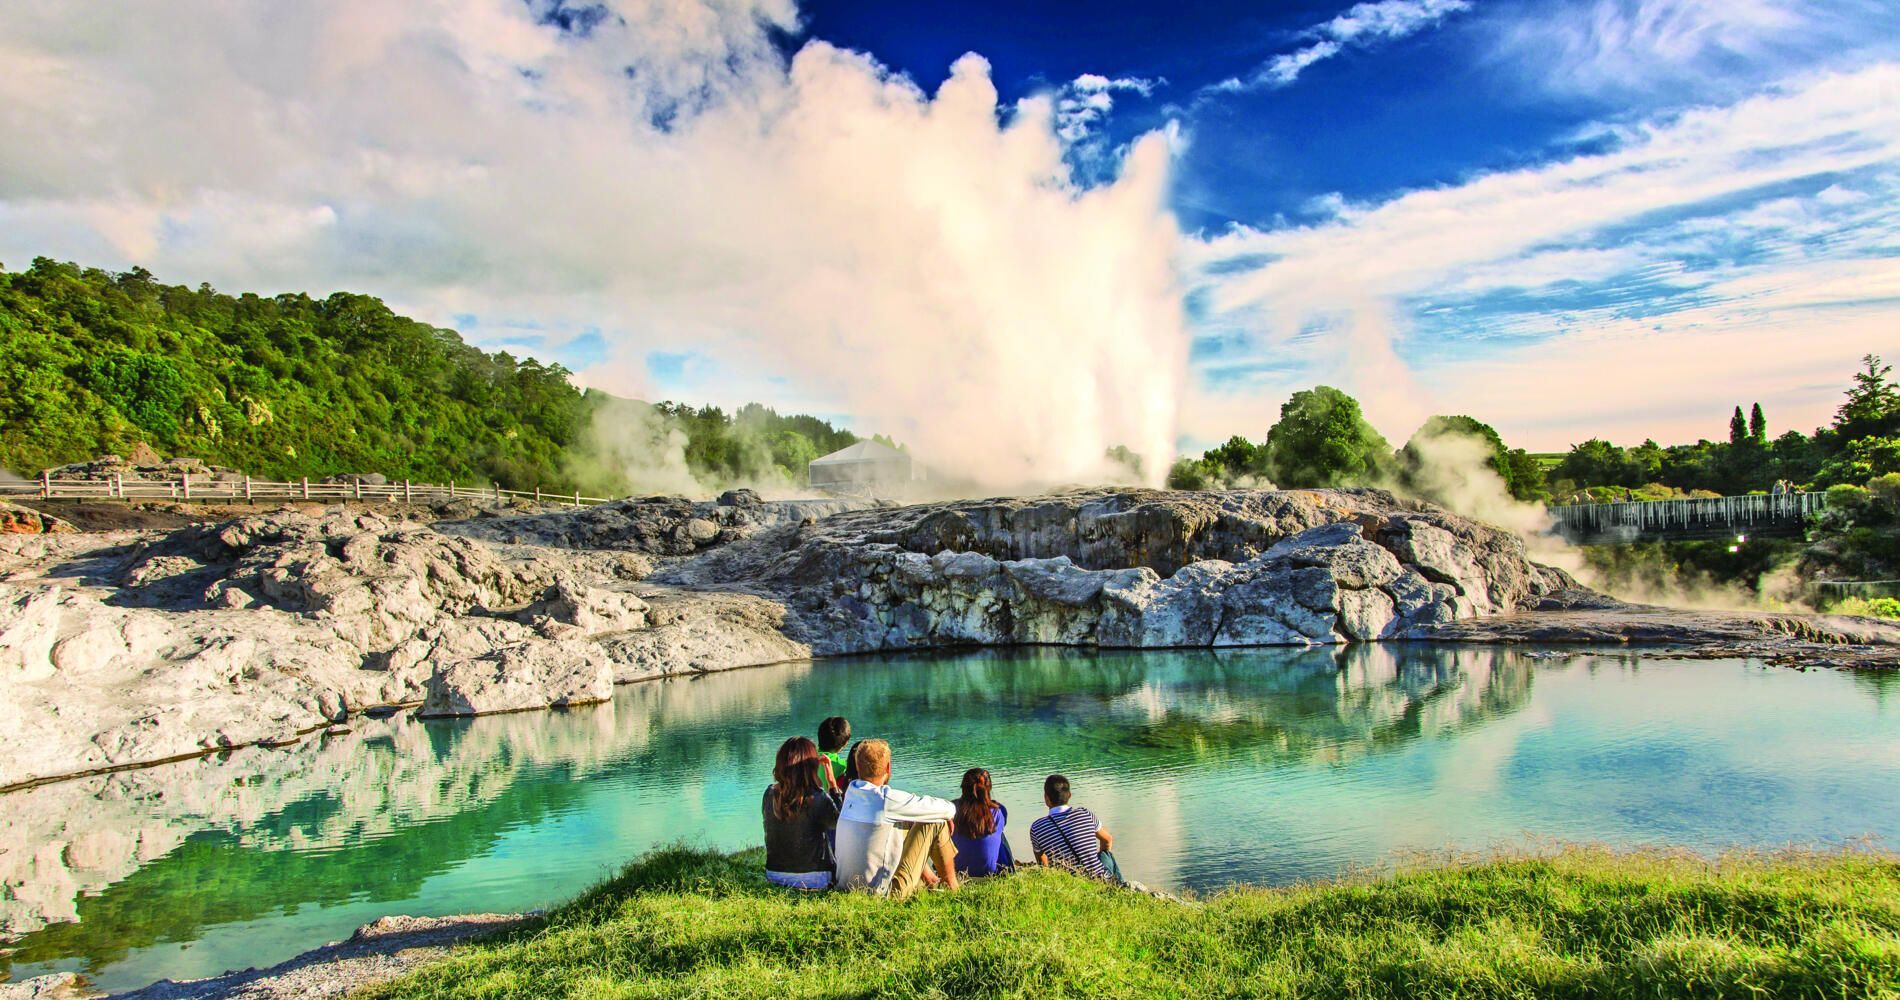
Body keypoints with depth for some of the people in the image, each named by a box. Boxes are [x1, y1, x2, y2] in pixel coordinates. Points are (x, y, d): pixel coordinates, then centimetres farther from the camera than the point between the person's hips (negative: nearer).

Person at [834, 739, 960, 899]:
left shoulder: (851, 791, 0)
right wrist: (948, 813, 12)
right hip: (882, 893, -7)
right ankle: (952, 889, 17)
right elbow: (948, 809, -9)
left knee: (907, 824, 23)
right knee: (936, 823, 0)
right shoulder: (887, 798, -20)